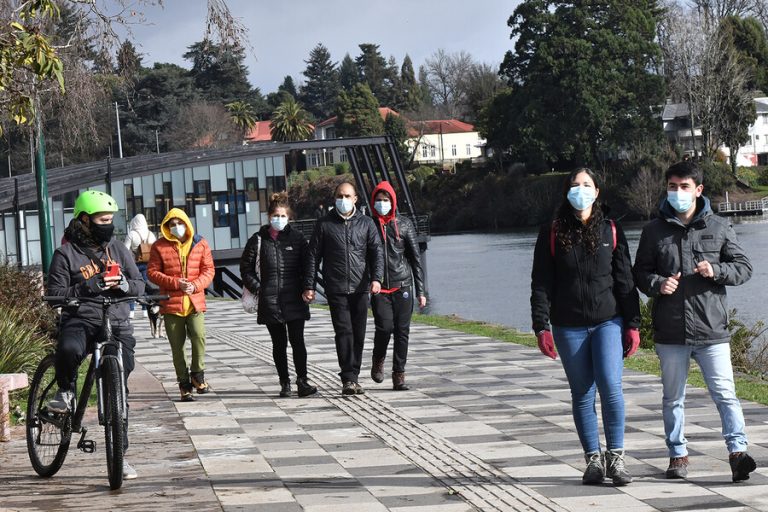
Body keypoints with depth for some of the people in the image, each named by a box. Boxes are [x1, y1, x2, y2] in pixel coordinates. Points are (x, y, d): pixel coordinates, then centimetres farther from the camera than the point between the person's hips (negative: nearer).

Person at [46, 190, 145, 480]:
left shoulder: (117, 249, 12)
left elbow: (140, 286, 13)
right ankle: (66, 391, -5)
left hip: (116, 325, 3)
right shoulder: (66, 254, 0)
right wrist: (87, 288, -18)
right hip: (80, 322, -3)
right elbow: (54, 294, -6)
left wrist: (123, 284, -10)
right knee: (68, 349, -38)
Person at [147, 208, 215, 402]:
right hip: (171, 303, 0)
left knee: (199, 336, -17)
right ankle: (184, 383, 15)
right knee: (177, 345, 4)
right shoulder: (160, 246, 2)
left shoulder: (200, 244, 6)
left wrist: (195, 285, -12)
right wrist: (176, 283, -13)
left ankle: (197, 374, 4)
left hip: (195, 302, 0)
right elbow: (152, 272, -2)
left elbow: (209, 270, 6)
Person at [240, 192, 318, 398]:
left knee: (297, 341, -5)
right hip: (270, 302, 1)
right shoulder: (258, 240, 4)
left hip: (294, 301, -1)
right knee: (279, 344, 7)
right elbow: (245, 268, 11)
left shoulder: (297, 238, 4)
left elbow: (307, 266, 7)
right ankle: (285, 383, 13)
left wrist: (306, 289, -4)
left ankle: (302, 382, -2)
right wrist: (257, 288, 1)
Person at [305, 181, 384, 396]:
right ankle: (349, 379, -13)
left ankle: (352, 377, 14)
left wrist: (376, 278, -12)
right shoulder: (324, 224, 5)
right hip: (336, 289, -2)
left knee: (359, 334, 5)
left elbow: (376, 252, 4)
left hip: (360, 289, 2)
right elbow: (313, 256, 6)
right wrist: (310, 286, 0)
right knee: (344, 332, -11)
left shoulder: (366, 223, 9)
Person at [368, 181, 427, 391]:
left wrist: (420, 290, 4)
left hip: (403, 286, 1)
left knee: (402, 330, -1)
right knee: (385, 327, -14)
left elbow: (415, 259, 8)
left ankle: (399, 374, 7)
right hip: (379, 288, -1)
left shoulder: (404, 225, 6)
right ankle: (378, 360, 14)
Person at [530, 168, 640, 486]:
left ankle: (615, 456, -3)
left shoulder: (611, 232, 6)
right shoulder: (552, 234, 3)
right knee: (582, 394, 4)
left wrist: (632, 325, 2)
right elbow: (540, 284, 2)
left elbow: (625, 280, 7)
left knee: (611, 386, -14)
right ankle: (593, 459, 12)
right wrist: (541, 327, -6)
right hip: (569, 327, 1)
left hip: (608, 322, -1)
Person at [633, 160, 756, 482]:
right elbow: (640, 272, 12)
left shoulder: (718, 228, 4)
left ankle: (738, 451, -6)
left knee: (724, 392, -8)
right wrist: (657, 284, -10)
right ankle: (678, 455, 20)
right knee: (673, 397, 10)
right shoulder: (654, 231, 7)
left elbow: (744, 268, 7)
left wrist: (716, 271, -12)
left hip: (712, 328, -2)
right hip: (670, 332, 2)